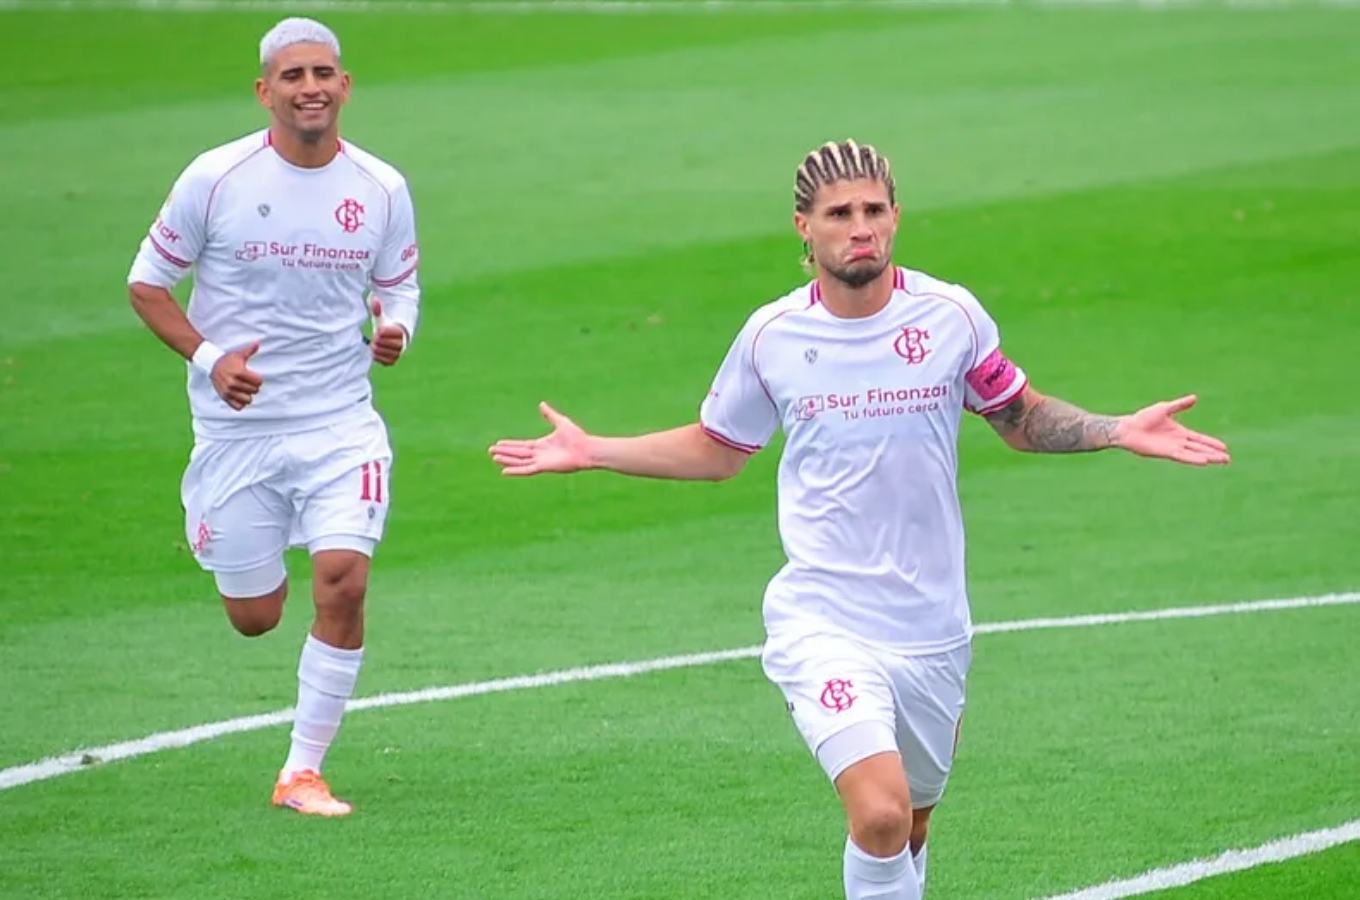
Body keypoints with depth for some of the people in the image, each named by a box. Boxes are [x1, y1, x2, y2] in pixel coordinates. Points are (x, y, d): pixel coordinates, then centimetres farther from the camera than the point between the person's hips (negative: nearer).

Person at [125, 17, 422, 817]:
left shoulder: (382, 188, -1)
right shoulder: (216, 179, -8)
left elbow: (400, 290, 12)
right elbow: (148, 282, 0)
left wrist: (394, 331, -12)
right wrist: (209, 357, -16)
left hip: (340, 422, 1)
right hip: (237, 427, -1)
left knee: (343, 582, -18)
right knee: (254, 617, 7)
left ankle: (304, 771, -3)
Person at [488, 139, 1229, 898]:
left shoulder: (951, 316, -2)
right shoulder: (771, 336, -2)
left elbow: (1021, 418, 14)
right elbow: (716, 449, 16)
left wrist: (1119, 432, -1)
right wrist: (594, 452, 7)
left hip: (932, 628, 2)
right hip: (823, 625, -2)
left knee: (909, 829, 15)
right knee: (881, 813, -24)